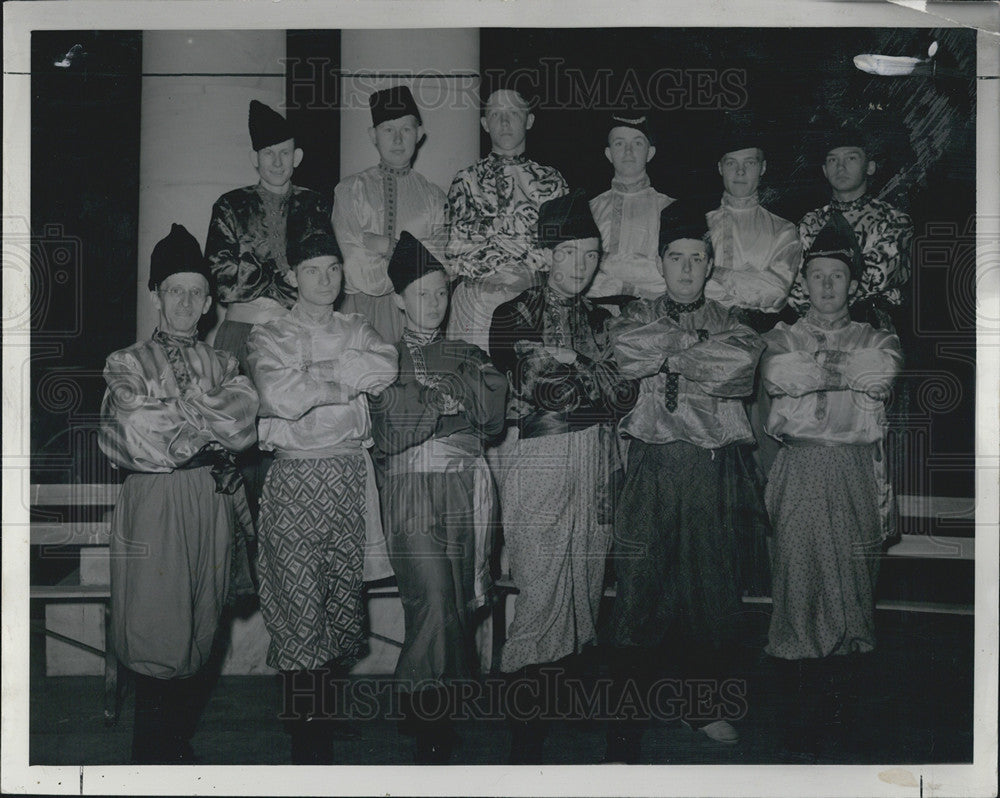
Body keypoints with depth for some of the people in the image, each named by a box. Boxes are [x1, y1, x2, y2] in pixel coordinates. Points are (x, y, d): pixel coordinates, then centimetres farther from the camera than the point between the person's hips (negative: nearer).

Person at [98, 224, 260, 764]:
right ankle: (152, 760, 7)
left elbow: (244, 425, -3)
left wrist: (170, 413, -9)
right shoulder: (127, 364, 5)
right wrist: (207, 428, -6)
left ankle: (180, 748, 21)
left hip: (212, 502, 4)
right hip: (153, 502, -3)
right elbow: (132, 439, -9)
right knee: (156, 624, -3)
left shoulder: (223, 365, 15)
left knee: (199, 627, 8)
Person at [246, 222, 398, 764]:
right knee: (299, 613, -5)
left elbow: (385, 368, -8)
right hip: (296, 480, -3)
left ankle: (329, 716, 23)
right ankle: (307, 744, 6)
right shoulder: (269, 337, 5)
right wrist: (346, 379, -7)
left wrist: (314, 373, -10)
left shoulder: (358, 332, 15)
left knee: (346, 609, 6)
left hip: (350, 478, 4)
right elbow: (280, 394, -16)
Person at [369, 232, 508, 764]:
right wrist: (454, 405, -6)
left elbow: (494, 417, 1)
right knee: (433, 601, -15)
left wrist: (449, 380, -7)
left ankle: (426, 713, 13)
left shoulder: (469, 357, 17)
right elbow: (389, 434, -5)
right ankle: (431, 737, -5)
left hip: (467, 490, 3)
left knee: (459, 603, -1)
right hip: (411, 491, -3)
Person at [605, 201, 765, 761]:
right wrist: (701, 348, -5)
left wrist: (671, 357, -4)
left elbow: (745, 360, -8)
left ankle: (705, 704, 26)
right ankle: (625, 729, 2)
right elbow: (628, 348, -11)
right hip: (653, 463, -2)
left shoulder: (728, 321, 14)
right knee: (641, 588, -4)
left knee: (713, 584, 7)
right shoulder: (639, 315, 13)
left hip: (713, 468, 2)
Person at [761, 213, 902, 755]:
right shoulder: (782, 339, 12)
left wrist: (811, 374, -7)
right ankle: (807, 706, 3)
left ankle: (838, 700, 14)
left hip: (858, 475, 2)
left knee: (854, 585, 2)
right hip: (801, 475, -1)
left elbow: (883, 372, -8)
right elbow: (776, 374, -9)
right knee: (801, 581, -6)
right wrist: (849, 376, -7)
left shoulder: (877, 341, 15)